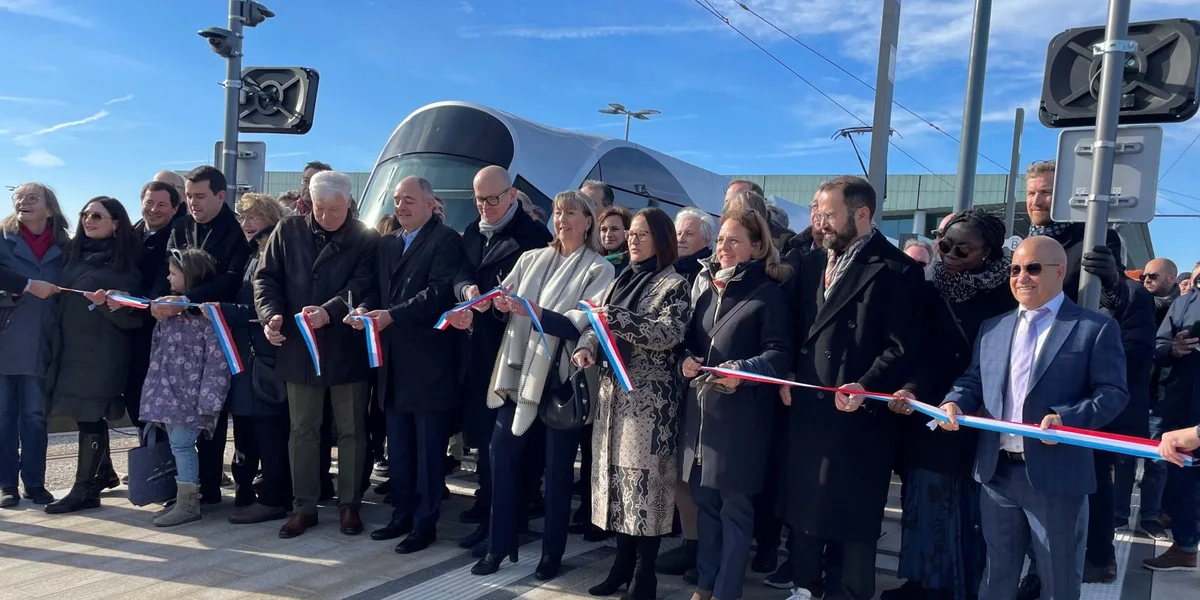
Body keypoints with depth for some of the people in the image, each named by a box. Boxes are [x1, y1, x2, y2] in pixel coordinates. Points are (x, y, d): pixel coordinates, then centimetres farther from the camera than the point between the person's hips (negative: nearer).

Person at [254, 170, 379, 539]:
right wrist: (271, 314, -13)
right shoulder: (287, 232, 6)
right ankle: (304, 507, 22)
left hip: (346, 349, -2)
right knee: (302, 430, 10)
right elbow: (266, 278, 4)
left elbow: (361, 287, -13)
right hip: (298, 348, 2)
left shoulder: (366, 240, -2)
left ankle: (349, 504, 21)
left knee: (351, 430, 8)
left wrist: (329, 311, -29)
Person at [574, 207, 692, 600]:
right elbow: (598, 325, 13)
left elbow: (669, 334, -19)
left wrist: (617, 317, -25)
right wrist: (586, 346, -9)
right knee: (617, 474, 10)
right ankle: (623, 564, 22)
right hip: (614, 391, 6)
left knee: (644, 478, -4)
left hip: (650, 398, -6)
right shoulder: (622, 281, 16)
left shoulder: (674, 284, -4)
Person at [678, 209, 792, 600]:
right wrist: (686, 359, -3)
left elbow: (780, 352, -12)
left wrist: (743, 371, -26)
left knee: (735, 504, 4)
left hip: (740, 413, -6)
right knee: (705, 498, 15)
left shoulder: (768, 293, -6)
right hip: (700, 408, 6)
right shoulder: (704, 284, 11)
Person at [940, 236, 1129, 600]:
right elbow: (972, 381, 13)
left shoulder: (1095, 328, -3)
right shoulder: (992, 328, 12)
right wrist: (954, 402, -9)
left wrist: (1067, 419, -24)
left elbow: (1114, 392, -8)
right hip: (997, 472, 4)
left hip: (1056, 475, -4)